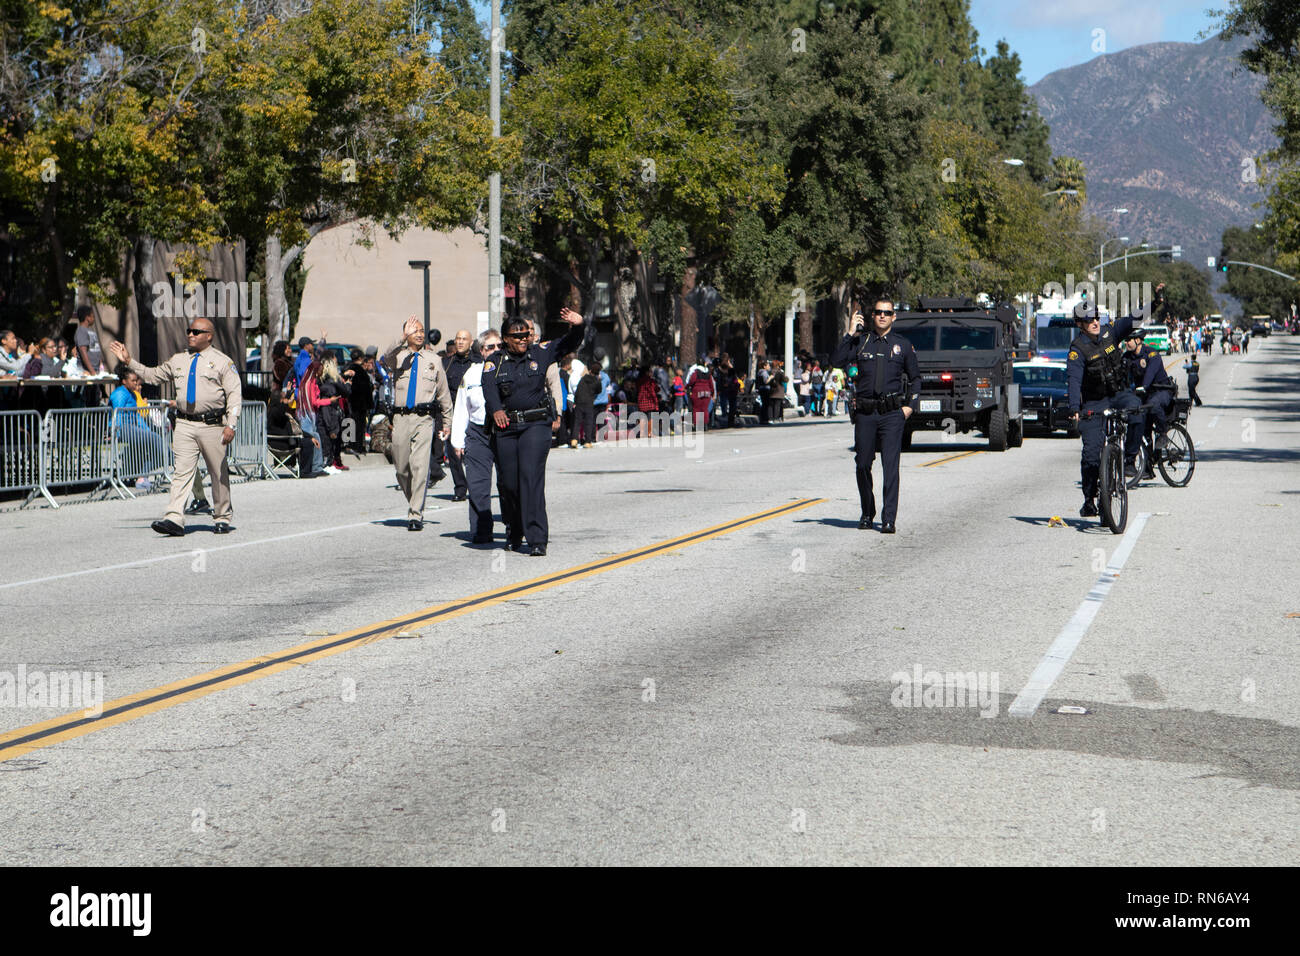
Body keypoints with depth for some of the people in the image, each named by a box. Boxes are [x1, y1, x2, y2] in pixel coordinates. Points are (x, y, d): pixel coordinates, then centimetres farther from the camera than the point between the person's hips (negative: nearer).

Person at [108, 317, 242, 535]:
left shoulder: (223, 362, 2)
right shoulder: (178, 361, 16)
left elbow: (235, 395, -3)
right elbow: (152, 376, 26)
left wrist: (231, 425, -12)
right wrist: (129, 362, 17)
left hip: (212, 425, -3)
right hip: (184, 425, 3)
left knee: (219, 474, 4)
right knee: (182, 471, -8)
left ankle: (222, 518, 18)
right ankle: (174, 519, -17)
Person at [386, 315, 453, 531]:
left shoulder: (433, 359, 13)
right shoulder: (398, 356, 8)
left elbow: (444, 393, 18)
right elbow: (387, 357, -18)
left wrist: (448, 422, 19)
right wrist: (403, 339, -31)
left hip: (424, 418, -1)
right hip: (401, 418, 1)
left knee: (420, 466, -13)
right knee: (402, 468, 6)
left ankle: (416, 515, -12)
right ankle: (414, 503, 29)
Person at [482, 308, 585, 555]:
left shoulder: (540, 353, 8)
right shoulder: (495, 363, 5)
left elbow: (568, 344, 9)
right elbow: (489, 388, -11)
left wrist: (578, 326, -13)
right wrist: (496, 410, -30)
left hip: (535, 425, -1)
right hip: (505, 427, 1)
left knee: (531, 477, -14)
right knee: (508, 482, 5)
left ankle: (537, 539, -17)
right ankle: (515, 532, 29)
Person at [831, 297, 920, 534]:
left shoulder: (903, 345, 9)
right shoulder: (861, 342, 8)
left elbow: (915, 378, 17)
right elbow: (837, 361, -5)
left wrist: (910, 405, 4)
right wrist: (850, 334, -9)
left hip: (892, 414, -1)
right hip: (865, 414, 1)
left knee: (890, 465, -9)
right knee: (863, 465, 7)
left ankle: (889, 519, -10)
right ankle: (867, 513, 24)